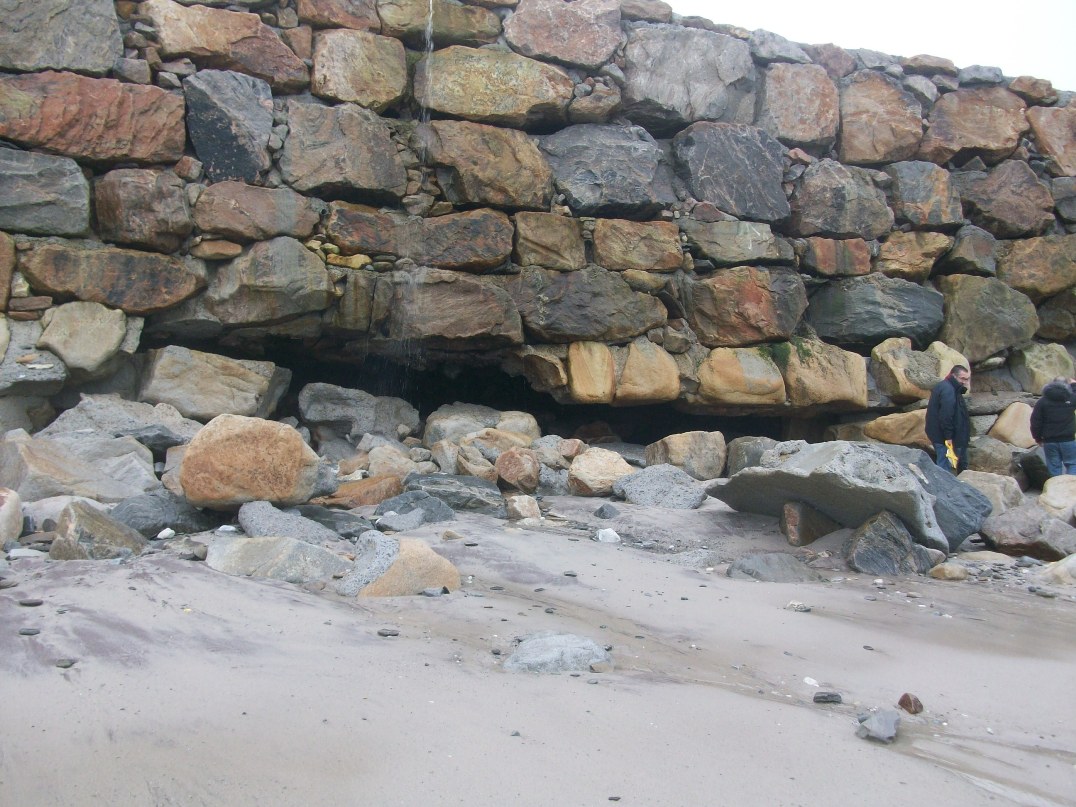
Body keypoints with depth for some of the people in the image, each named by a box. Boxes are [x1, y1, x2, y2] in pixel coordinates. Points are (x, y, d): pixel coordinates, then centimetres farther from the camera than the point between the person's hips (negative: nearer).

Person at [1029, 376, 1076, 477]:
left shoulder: (1042, 402, -1)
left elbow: (1035, 422, -2)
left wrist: (1038, 438, 9)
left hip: (1049, 441, 1)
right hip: (1068, 440, -1)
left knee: (1054, 467, 7)